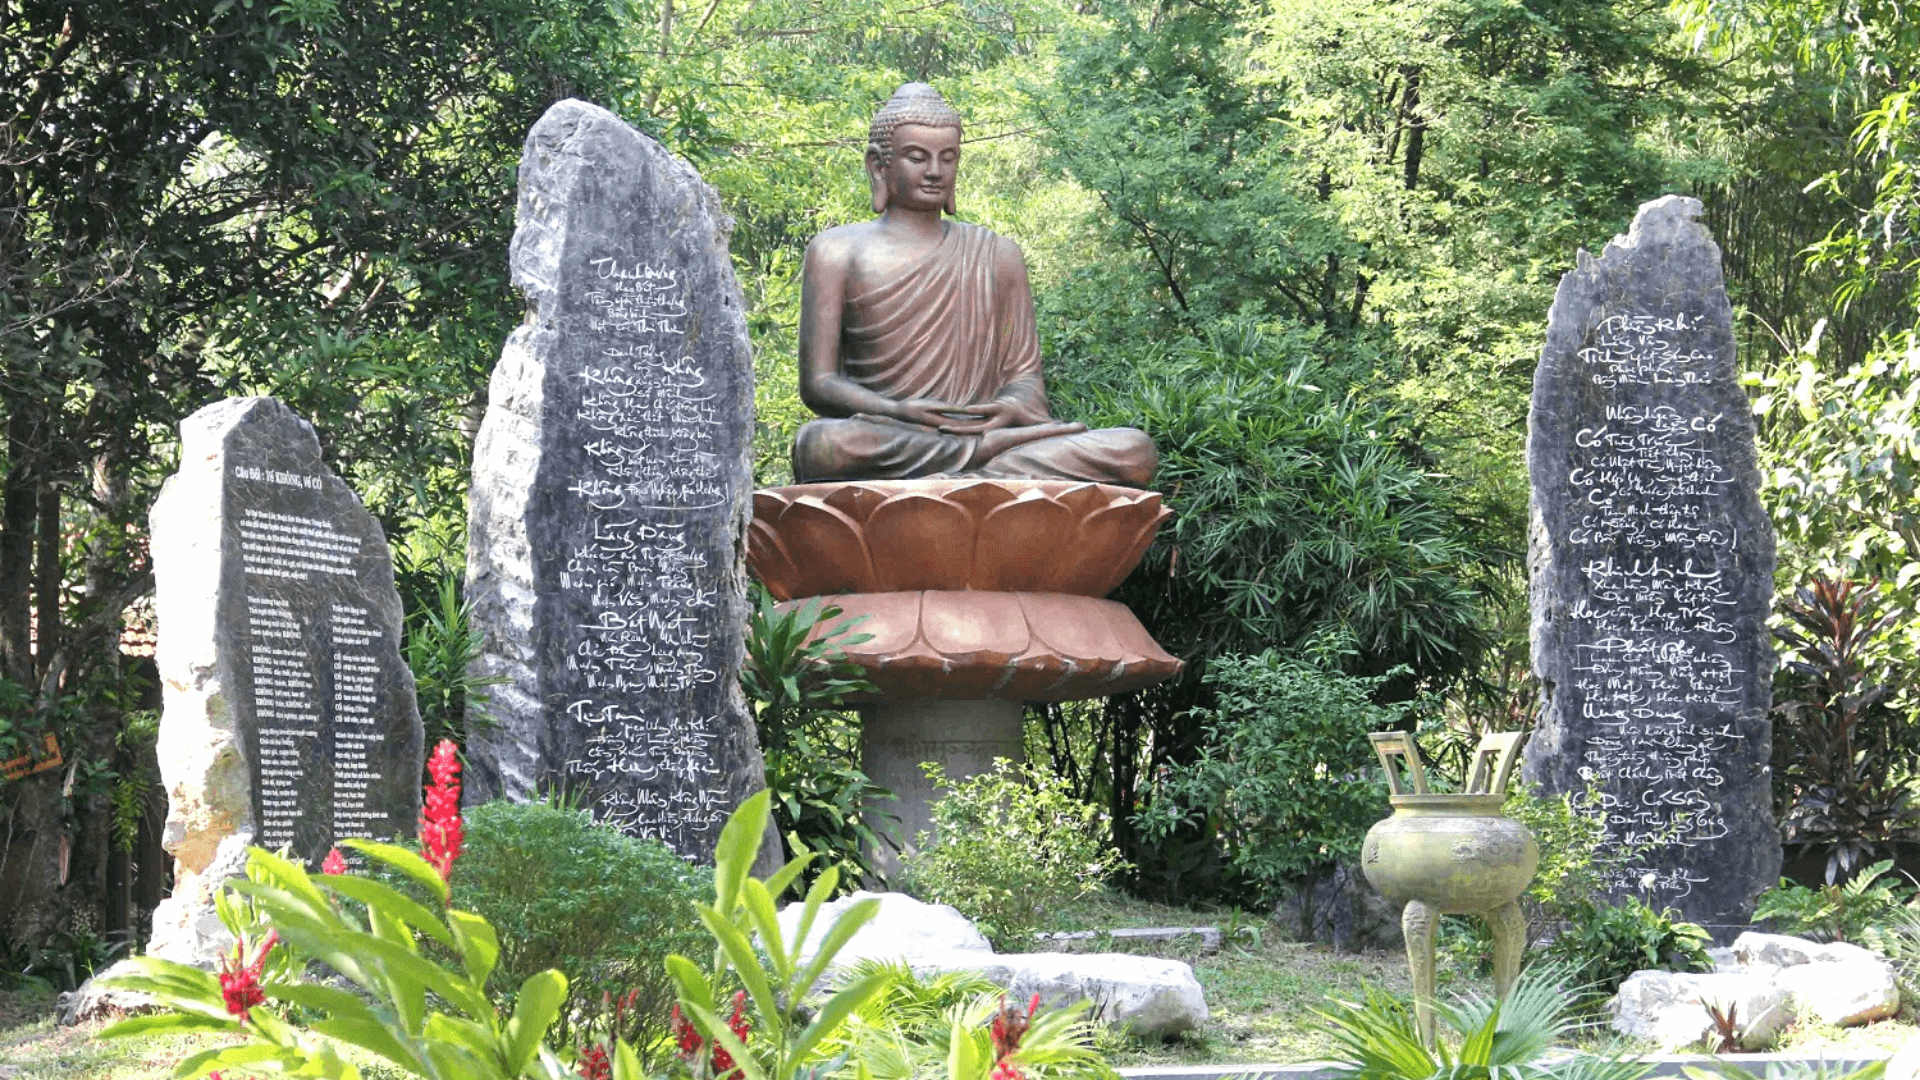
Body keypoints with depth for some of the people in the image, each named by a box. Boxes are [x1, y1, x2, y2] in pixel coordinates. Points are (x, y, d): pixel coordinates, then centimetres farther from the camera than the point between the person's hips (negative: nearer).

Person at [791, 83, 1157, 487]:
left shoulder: (997, 256, 19)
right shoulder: (837, 252, 9)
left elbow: (1025, 374, 13)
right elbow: (817, 383, 1)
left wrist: (1012, 407, -14)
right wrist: (900, 414, -20)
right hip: (883, 450, -2)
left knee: (1135, 451, -22)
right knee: (820, 443, -42)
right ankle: (988, 451, -27)